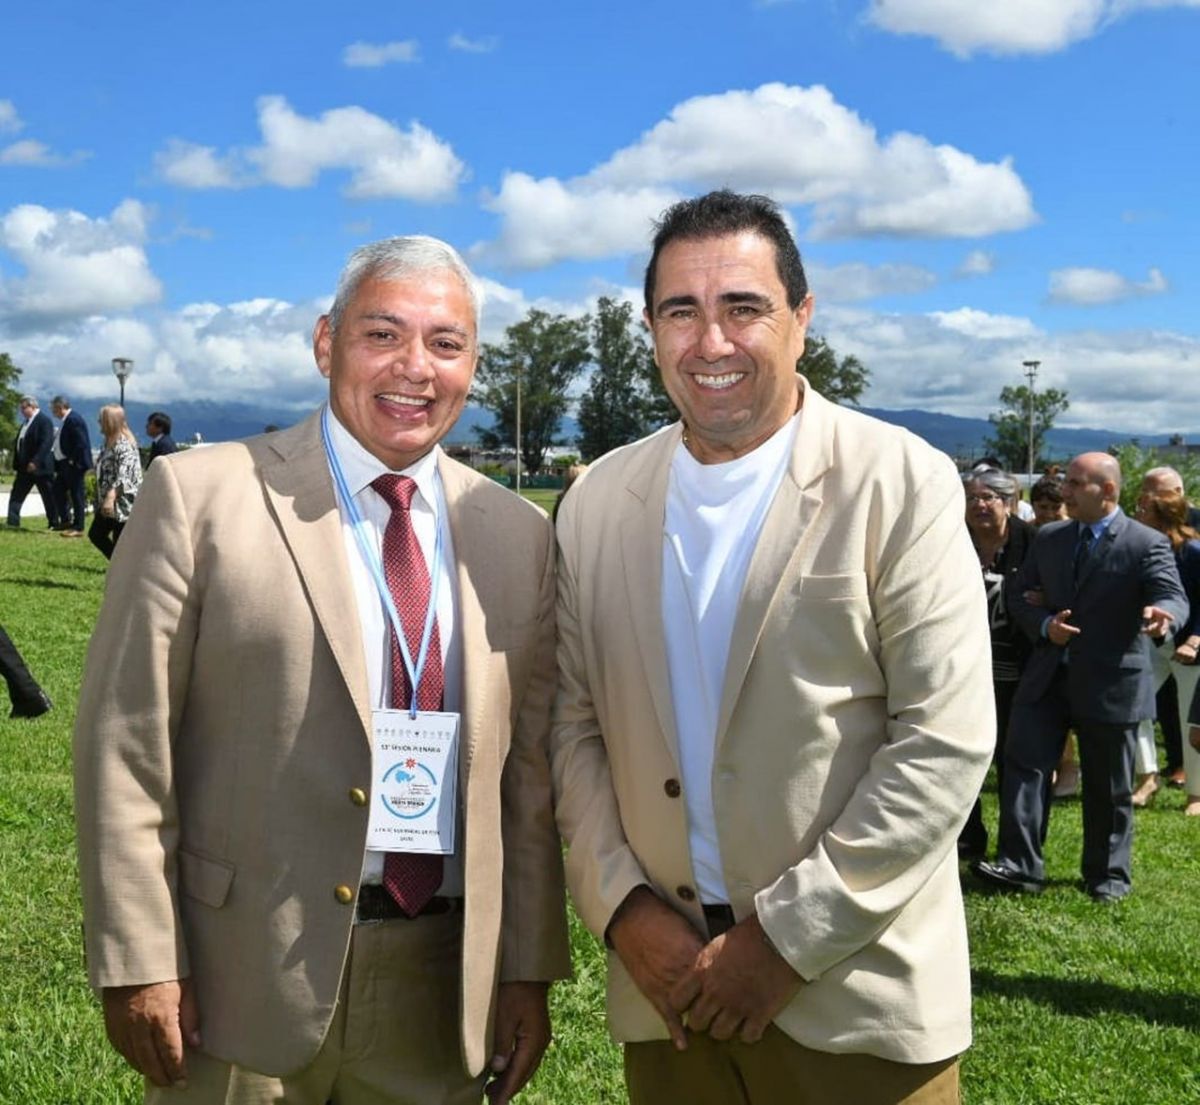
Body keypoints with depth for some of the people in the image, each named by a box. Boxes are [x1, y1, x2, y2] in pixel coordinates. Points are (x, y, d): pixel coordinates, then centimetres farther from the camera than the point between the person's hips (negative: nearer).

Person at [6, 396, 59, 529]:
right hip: (25, 468, 9)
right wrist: (16, 466, 11)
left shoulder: (44, 420, -11)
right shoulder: (26, 422, 15)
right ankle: (12, 523, 5)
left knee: (48, 497, 1)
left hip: (40, 467, -9)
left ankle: (54, 524, 9)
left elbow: (47, 443, -20)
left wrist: (35, 462, -25)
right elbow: (18, 444, 16)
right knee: (16, 495, 4)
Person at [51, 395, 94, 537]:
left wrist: (73, 461, -19)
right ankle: (65, 521, 26)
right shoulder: (66, 420, 14)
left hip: (74, 465, -10)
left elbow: (81, 443, -23)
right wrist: (57, 467, 13)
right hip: (65, 464, 10)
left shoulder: (74, 419, -17)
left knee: (76, 495, -4)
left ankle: (78, 528, 1)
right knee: (58, 490, 16)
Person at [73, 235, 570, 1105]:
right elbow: (127, 742, -6)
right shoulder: (200, 495, -5)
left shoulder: (519, 535, 5)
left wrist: (529, 969, 5)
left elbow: (529, 767, 6)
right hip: (246, 980, -3)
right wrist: (140, 962, -9)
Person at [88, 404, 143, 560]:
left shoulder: (124, 444, -18)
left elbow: (123, 476, -26)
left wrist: (110, 498, -33)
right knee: (96, 534, 15)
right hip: (108, 502, 10)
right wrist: (103, 499, 22)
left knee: (120, 541, -4)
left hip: (122, 502, -10)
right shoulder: (110, 442, 13)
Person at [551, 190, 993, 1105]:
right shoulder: (596, 502, 3)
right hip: (666, 981, 3)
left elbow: (945, 744, -12)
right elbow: (576, 723, 6)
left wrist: (789, 938, -14)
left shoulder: (903, 486, -9)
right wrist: (621, 907, -6)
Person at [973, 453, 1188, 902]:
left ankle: (1108, 875, 25)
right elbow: (1019, 595, 10)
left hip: (1111, 682, -4)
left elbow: (1174, 598, -18)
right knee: (1024, 765, -3)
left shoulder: (1146, 544, -9)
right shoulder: (1048, 537, 6)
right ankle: (1020, 865, 1)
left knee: (1108, 787, 9)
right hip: (1048, 675, 4)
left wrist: (1162, 614, -43)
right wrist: (1044, 624, -11)